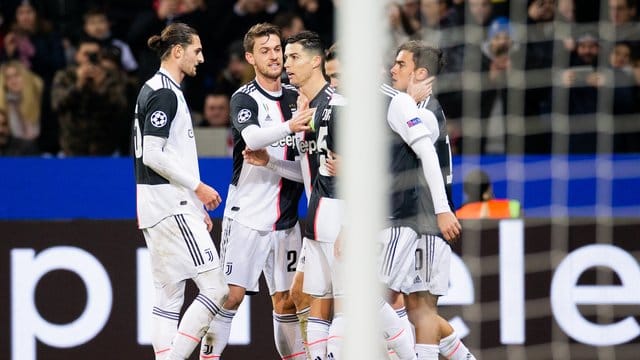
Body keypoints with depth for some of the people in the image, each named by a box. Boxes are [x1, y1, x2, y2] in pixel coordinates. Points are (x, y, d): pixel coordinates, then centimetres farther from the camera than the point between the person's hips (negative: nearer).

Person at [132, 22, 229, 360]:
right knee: (215, 287, -10)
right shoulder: (164, 94, -13)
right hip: (169, 206, -10)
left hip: (163, 208, 10)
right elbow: (152, 155, -19)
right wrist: (198, 187, -13)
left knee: (169, 295, 7)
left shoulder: (159, 90, 18)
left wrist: (195, 208, 22)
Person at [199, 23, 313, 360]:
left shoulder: (296, 97, 9)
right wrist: (289, 126, -42)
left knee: (286, 299, 7)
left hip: (286, 217, 5)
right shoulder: (244, 98, -7)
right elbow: (252, 137, -26)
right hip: (246, 214, -5)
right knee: (231, 294, -7)